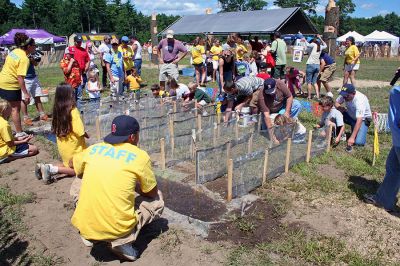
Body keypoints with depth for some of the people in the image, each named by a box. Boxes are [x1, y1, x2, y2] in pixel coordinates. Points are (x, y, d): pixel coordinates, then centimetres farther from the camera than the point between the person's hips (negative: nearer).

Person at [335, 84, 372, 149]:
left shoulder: (359, 100, -35)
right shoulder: (345, 95, -17)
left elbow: (359, 121, -39)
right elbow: (336, 102, -1)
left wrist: (352, 137, -44)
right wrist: (339, 107, -28)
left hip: (363, 119, -5)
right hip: (351, 116, 5)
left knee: (358, 142, -25)